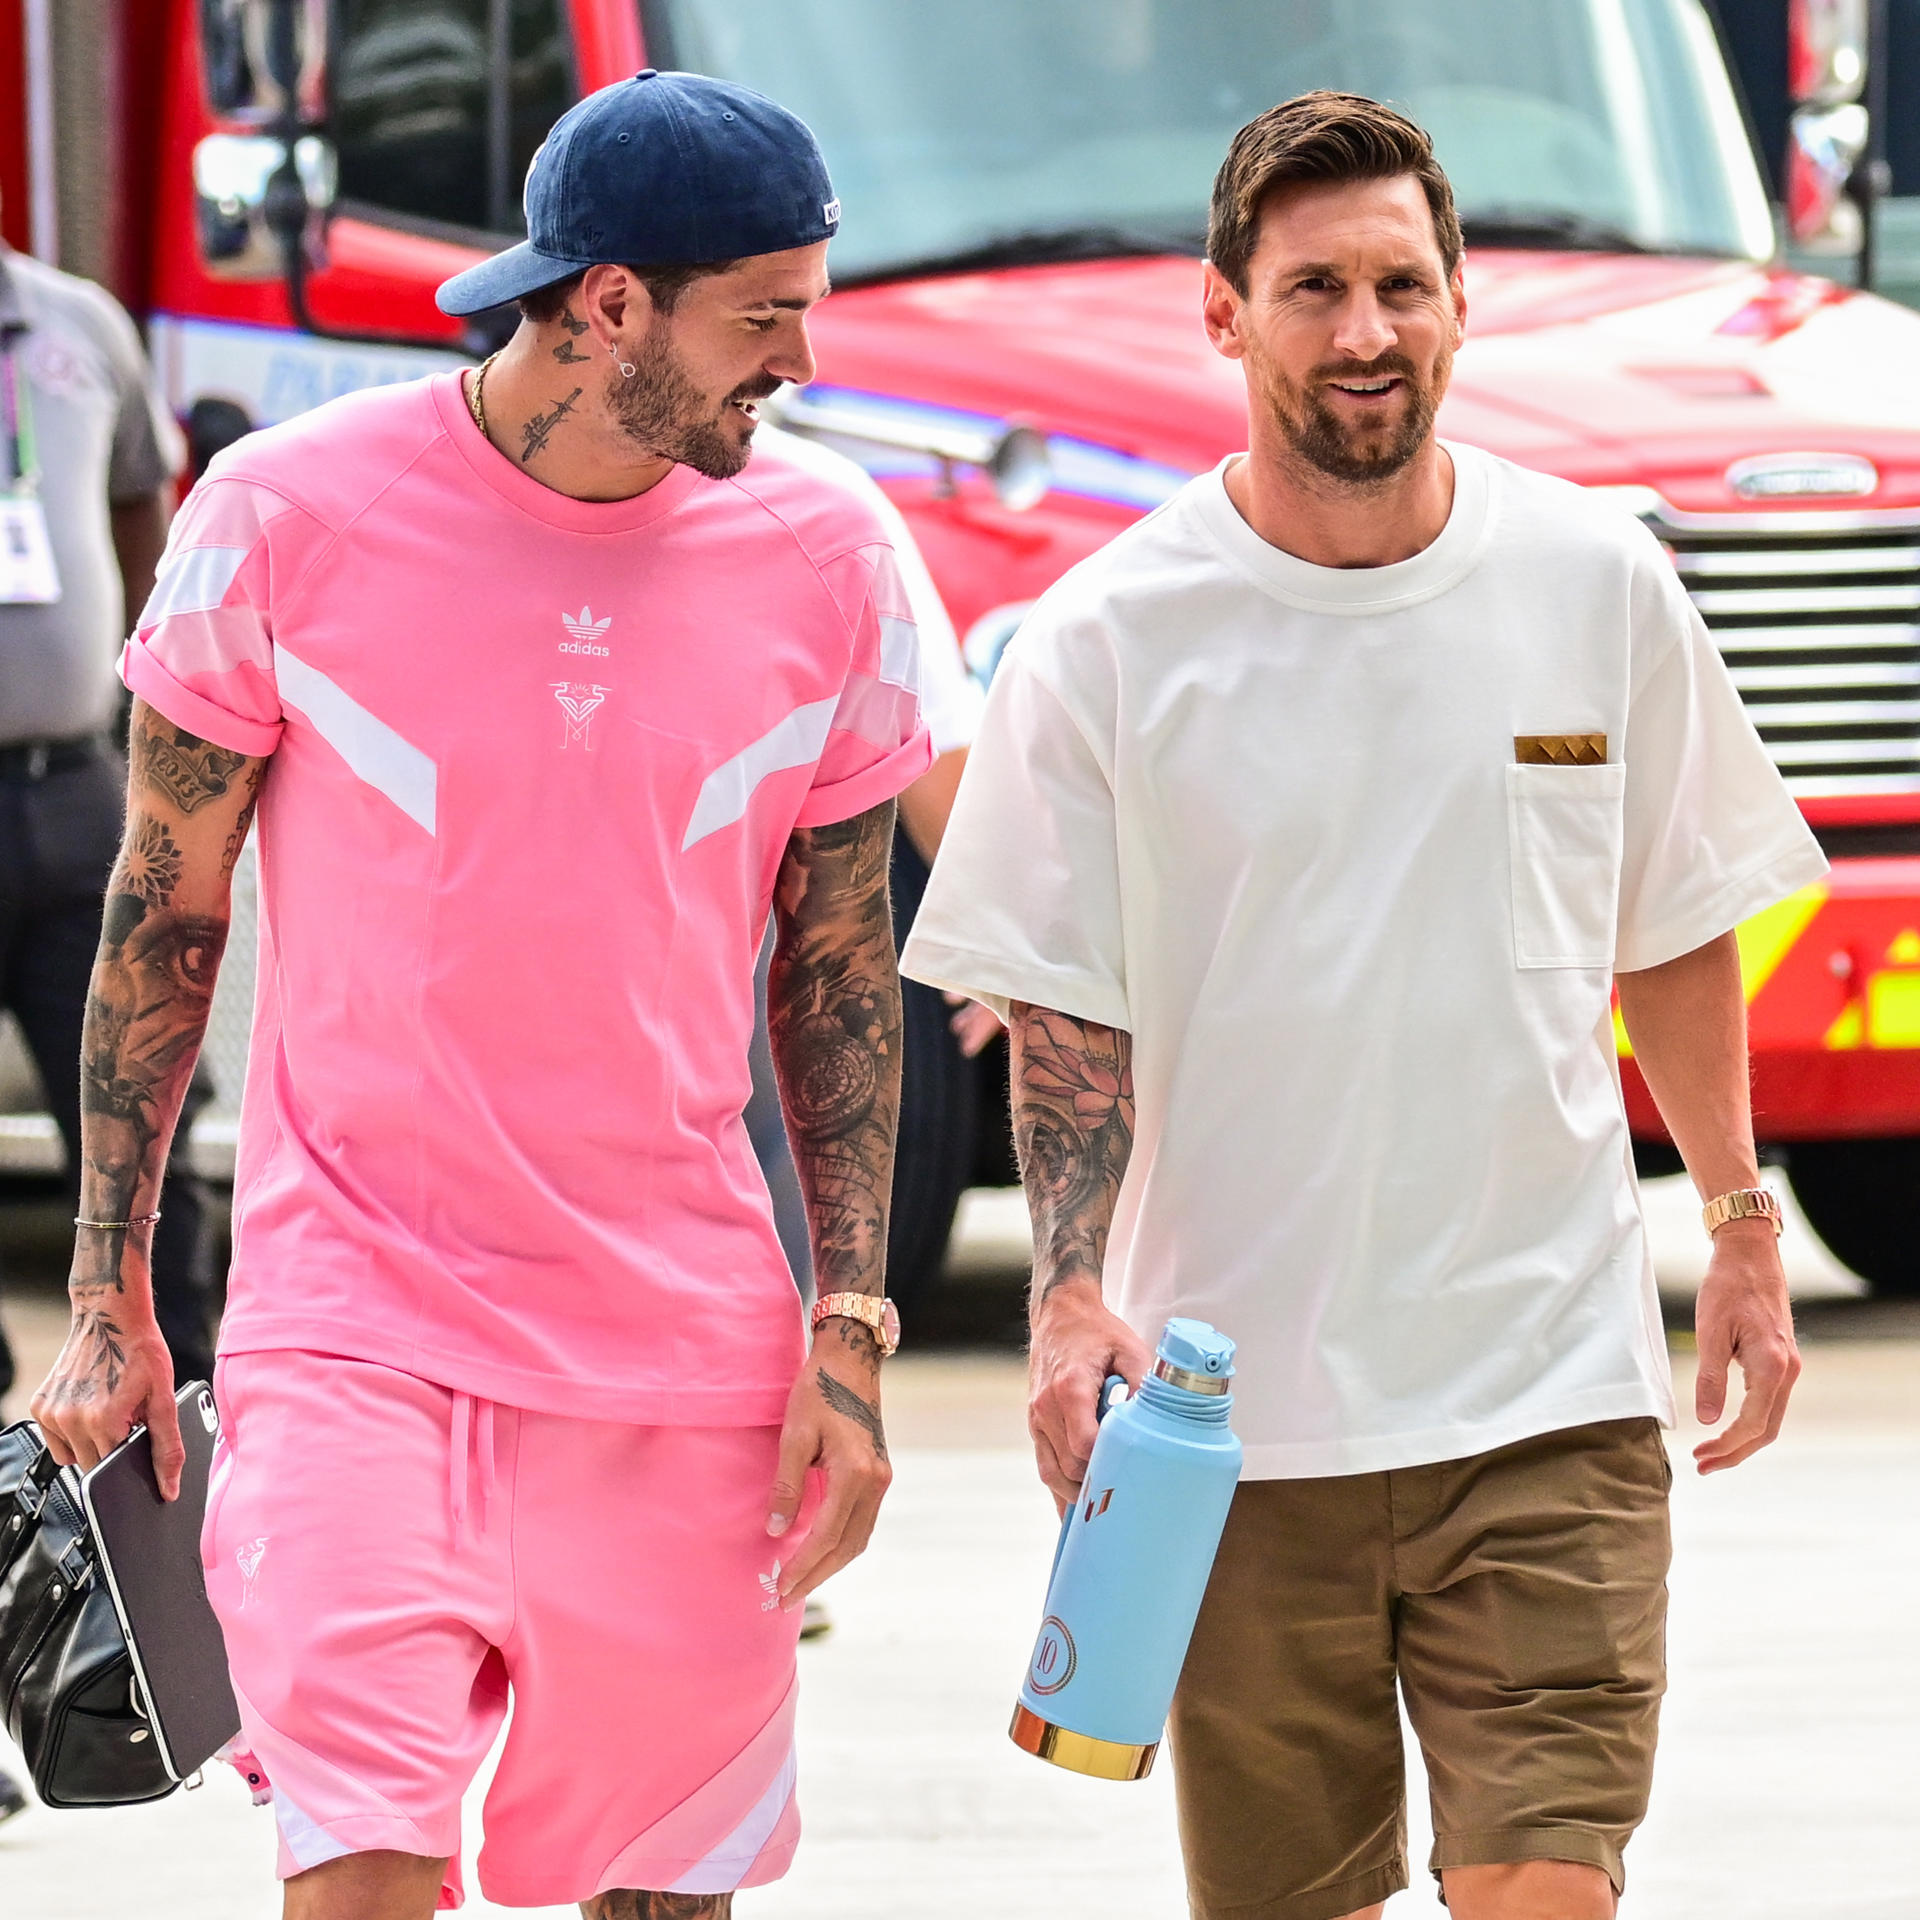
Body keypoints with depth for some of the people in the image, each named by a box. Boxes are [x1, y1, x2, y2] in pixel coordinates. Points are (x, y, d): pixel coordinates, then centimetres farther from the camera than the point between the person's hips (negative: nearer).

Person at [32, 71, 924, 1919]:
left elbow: (838, 969, 10)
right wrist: (106, 1299, 3)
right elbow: (162, 909, 3)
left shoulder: (825, 564, 1)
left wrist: (849, 1339, 3)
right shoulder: (293, 515, -7)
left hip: (682, 1342, 3)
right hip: (349, 1326, -3)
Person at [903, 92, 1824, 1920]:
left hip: (1548, 1396, 0)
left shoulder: (1597, 584, 3)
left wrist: (1742, 1223, 15)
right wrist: (1070, 1301, -15)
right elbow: (1063, 1015, -1)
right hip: (1242, 1411, 0)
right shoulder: (1103, 645, -3)